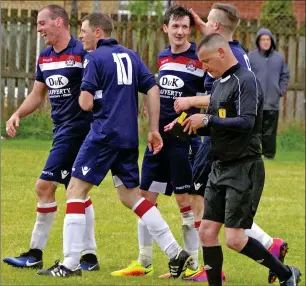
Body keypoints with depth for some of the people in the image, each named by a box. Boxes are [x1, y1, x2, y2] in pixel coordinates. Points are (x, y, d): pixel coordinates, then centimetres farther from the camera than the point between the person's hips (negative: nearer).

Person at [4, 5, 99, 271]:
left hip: (77, 128, -9)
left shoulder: (82, 53, -14)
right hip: (62, 129, 9)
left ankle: (36, 253, -1)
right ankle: (89, 255, 15)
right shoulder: (44, 58, 12)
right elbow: (38, 94, 21)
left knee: (45, 186, -9)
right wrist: (17, 114, 8)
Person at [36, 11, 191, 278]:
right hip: (129, 136, 7)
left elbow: (86, 103, -13)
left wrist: (83, 97, 10)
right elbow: (153, 90, 8)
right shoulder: (130, 56, 13)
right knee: (131, 195, 16)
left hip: (104, 134, -7)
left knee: (76, 190, -1)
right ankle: (175, 252, 9)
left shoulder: (95, 59, -7)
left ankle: (70, 263, -7)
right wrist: (154, 130, 9)